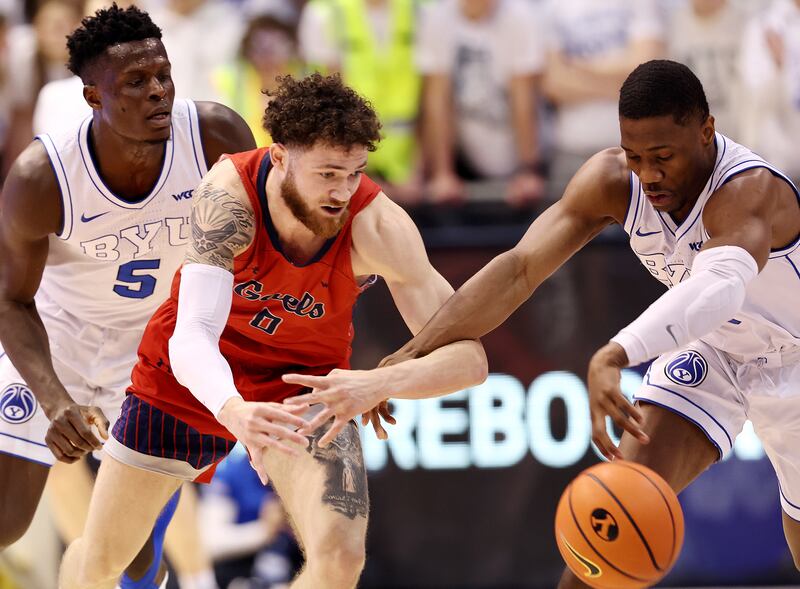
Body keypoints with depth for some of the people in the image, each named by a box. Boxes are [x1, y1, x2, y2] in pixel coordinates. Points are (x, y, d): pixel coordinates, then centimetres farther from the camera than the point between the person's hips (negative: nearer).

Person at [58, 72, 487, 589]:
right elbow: (192, 338, -42)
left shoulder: (377, 225, -32)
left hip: (304, 379, 0)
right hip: (198, 379, 0)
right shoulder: (230, 193, -34)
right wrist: (232, 412, -64)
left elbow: (468, 357, -34)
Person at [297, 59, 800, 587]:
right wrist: (402, 363, -36)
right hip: (706, 350, 3)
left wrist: (612, 358, -78)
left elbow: (720, 287, -61)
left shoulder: (753, 191, -40)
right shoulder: (611, 181, -23)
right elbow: (519, 269, -27)